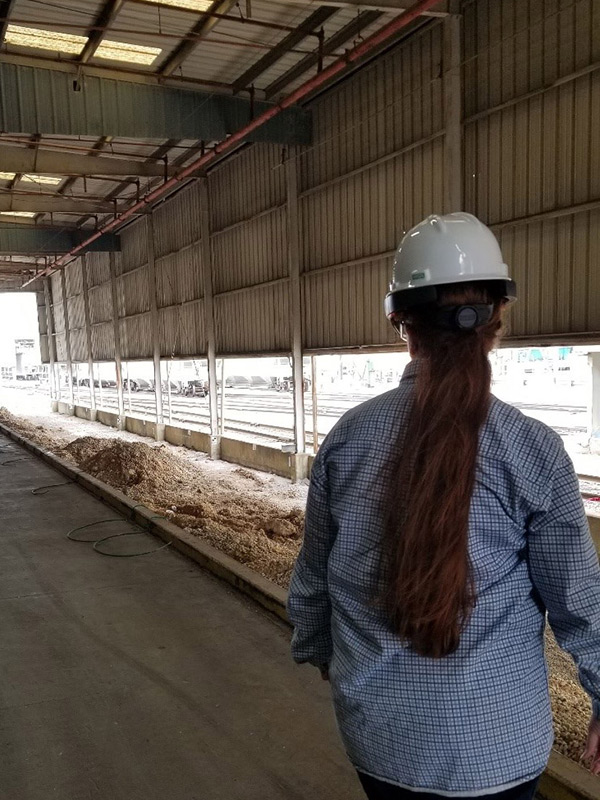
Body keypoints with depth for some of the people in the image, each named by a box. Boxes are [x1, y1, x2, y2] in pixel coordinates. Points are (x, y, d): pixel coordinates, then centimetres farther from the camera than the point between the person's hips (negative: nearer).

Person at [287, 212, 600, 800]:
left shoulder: (349, 436, -11)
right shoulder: (533, 450, -17)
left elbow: (314, 572, 1)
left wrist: (316, 648, 19)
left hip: (377, 730, 2)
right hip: (495, 741, -1)